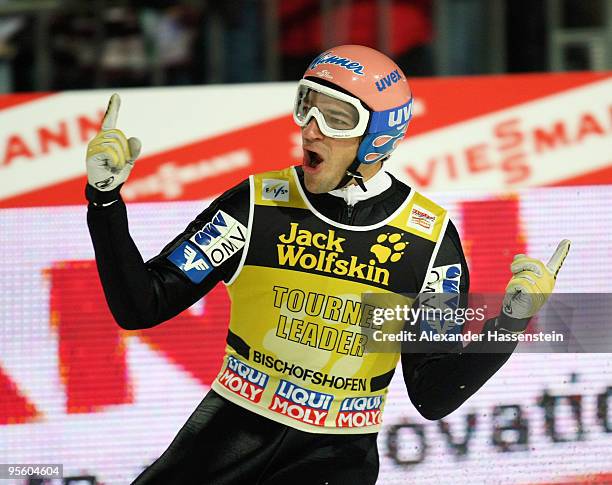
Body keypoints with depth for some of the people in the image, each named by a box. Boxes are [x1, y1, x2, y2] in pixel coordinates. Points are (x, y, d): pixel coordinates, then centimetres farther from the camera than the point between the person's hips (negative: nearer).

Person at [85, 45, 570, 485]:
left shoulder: (430, 235, -4)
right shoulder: (258, 204, -5)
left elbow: (433, 397, 0)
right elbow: (139, 308, -5)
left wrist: (511, 322, -13)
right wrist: (106, 196, -15)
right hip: (232, 431, 0)